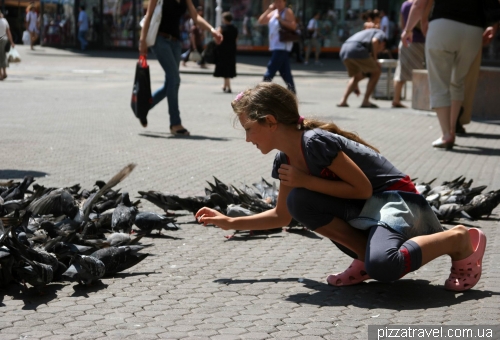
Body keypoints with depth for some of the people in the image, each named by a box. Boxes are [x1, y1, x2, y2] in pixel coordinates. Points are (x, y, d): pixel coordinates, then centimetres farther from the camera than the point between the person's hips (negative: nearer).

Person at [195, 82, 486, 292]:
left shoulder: (316, 143, -22)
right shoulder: (285, 160, 5)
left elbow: (363, 188, -20)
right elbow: (282, 216, 19)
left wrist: (307, 181, -19)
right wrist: (230, 223, 16)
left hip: (396, 200, -8)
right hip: (362, 209, 8)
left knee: (382, 266, -37)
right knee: (299, 201, -11)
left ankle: (459, 240, -11)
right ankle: (367, 256, -2)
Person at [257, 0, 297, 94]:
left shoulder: (288, 12, -4)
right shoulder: (273, 13, 17)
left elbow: (293, 26, -16)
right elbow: (261, 21, 8)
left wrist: (281, 20, -23)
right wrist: (268, 10, -1)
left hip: (282, 47, -8)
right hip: (275, 47, 8)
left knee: (269, 74, -13)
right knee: (285, 73, 12)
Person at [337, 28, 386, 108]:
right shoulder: (381, 33, 23)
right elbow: (374, 41, -6)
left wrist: (355, 84, 44)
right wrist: (374, 59, 7)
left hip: (344, 51, 7)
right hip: (357, 50, -7)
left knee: (357, 77, 29)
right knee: (376, 72, 14)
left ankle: (343, 101, 14)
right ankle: (365, 101, 11)